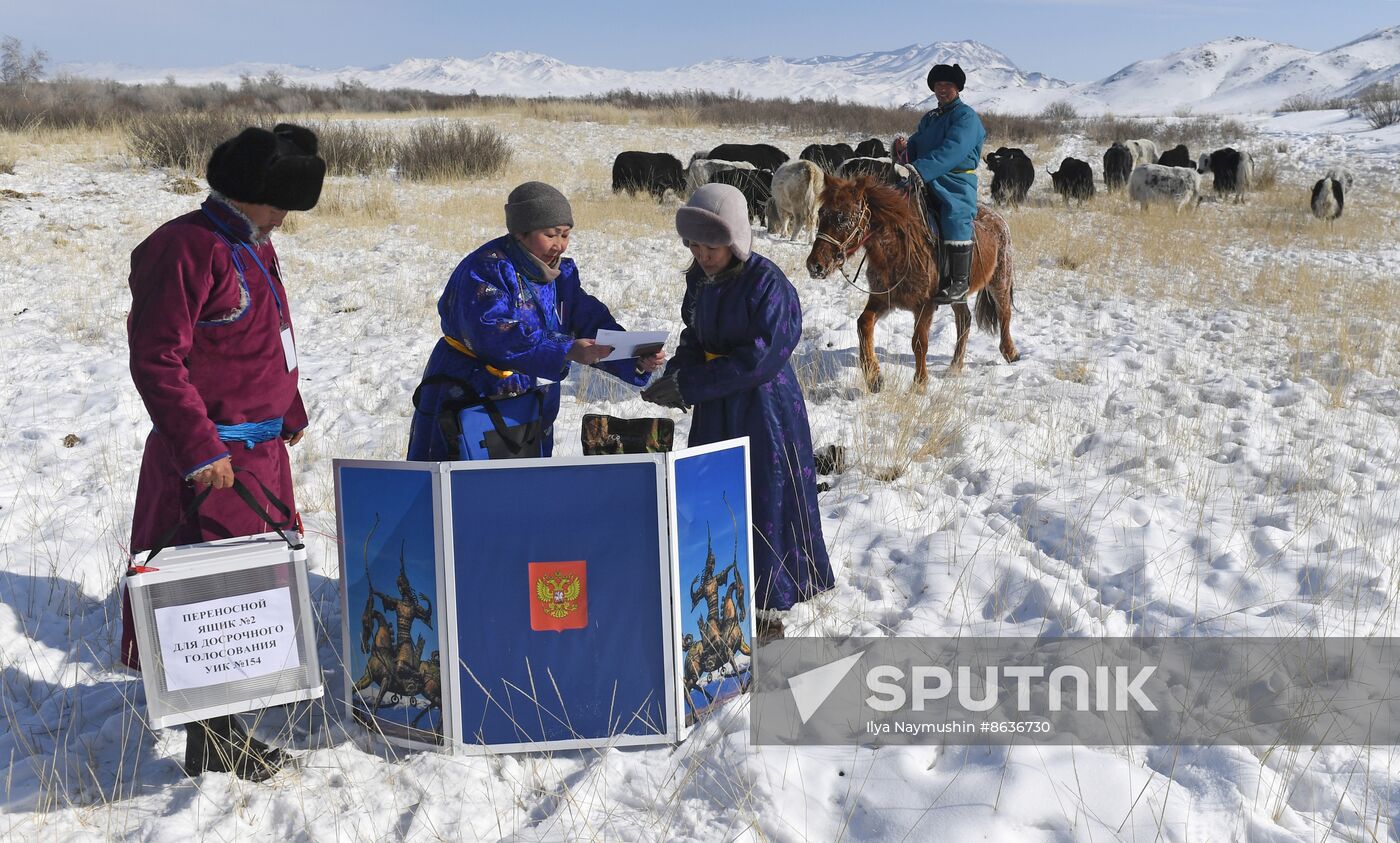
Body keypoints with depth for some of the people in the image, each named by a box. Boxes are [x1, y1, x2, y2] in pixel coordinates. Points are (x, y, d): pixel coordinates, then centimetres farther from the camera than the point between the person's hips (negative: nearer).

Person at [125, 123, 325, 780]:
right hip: (216, 461, -10)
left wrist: (289, 412, 28)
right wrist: (200, 449, -24)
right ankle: (212, 742, 9)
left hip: (263, 449, 10)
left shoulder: (253, 247, 13)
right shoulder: (186, 249, -18)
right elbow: (156, 359, -21)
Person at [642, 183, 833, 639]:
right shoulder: (700, 278, 4)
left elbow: (761, 359, -23)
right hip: (715, 412, 7)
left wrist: (689, 386, -22)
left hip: (765, 408, -7)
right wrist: (674, 377, -7)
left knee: (765, 501, 1)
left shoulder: (768, 283, -19)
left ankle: (767, 608, 14)